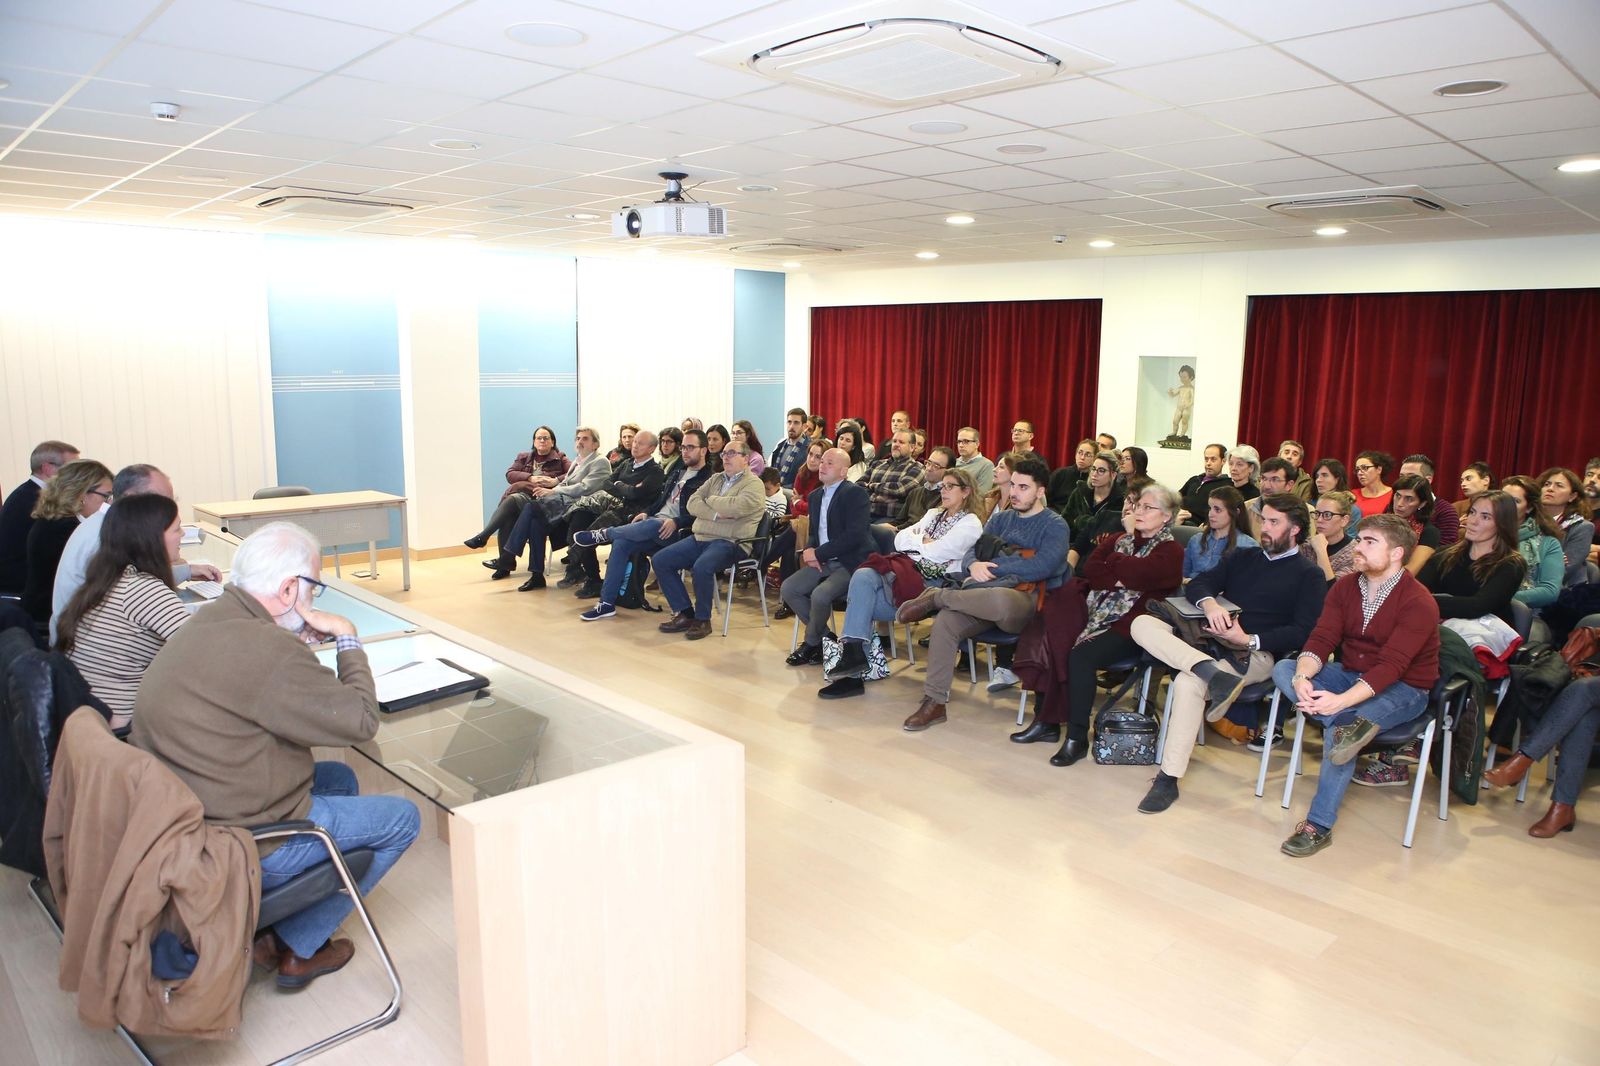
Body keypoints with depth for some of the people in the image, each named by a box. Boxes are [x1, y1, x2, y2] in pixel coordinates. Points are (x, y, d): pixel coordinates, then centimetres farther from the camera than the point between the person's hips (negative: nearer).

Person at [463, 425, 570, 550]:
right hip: (522, 494, 3)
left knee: (513, 499, -32)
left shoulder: (560, 459, 17)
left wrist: (555, 481, -16)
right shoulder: (523, 457, 26)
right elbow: (510, 474, 11)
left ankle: (482, 536, -32)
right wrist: (531, 478, -7)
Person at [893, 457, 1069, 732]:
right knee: (945, 621, -25)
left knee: (999, 599, -42)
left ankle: (934, 596, -17)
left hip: (1027, 602, -5)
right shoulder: (1000, 519, 21)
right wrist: (974, 566, -12)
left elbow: (1041, 567, -15)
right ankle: (934, 702, -18)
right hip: (985, 595, 5)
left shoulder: (1054, 526, 2)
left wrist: (992, 565, -12)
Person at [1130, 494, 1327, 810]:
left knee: (1188, 682, -35)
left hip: (1256, 654, -6)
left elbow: (1302, 632, -6)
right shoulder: (1242, 557, 24)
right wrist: (1210, 604, -13)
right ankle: (1214, 675, -37)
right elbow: (1197, 585, 11)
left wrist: (1250, 640, -18)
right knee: (1142, 624, -19)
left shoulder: (1309, 575, 7)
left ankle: (1168, 780, -28)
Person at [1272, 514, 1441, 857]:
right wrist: (1303, 677, -30)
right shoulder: (1345, 588, 1)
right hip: (1349, 675, 6)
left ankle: (1319, 826, -25)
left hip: (1402, 689, -6)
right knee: (1283, 669, -17)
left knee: (1338, 722, -33)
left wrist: (1341, 700, -41)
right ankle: (1352, 724, -34)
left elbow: (1391, 666, -28)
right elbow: (1321, 639, -8)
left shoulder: (1418, 603, -18)